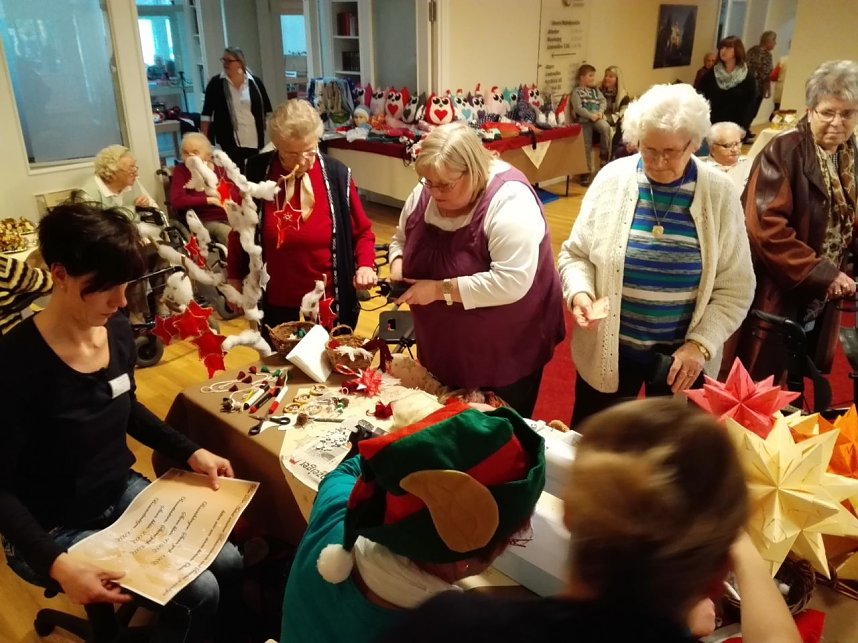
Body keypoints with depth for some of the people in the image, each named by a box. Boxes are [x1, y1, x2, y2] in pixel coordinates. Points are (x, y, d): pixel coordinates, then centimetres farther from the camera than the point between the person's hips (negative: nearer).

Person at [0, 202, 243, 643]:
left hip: (122, 492, 6)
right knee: (198, 592, -14)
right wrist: (55, 563, -31)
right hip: (53, 529, -6)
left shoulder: (118, 331, -6)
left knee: (228, 563, -2)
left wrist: (190, 452, 2)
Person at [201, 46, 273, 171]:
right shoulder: (216, 83, 1)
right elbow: (207, 112, 3)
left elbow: (267, 110, 10)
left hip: (254, 140, 2)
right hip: (228, 140, -1)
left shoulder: (255, 82, 3)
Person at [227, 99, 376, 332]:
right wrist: (234, 277, 7)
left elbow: (362, 231, 1)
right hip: (276, 303, 1)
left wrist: (365, 265, -16)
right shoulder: (257, 173, -9)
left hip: (328, 303, 0)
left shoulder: (337, 175, -9)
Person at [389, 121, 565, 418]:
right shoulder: (424, 194, -4)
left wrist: (440, 289, -29)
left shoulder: (509, 200, -26)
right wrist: (398, 267, -10)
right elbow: (401, 240, 13)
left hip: (506, 353, -6)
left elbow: (511, 282, -33)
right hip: (444, 350, 7)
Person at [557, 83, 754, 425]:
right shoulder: (612, 180, -8)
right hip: (607, 351, 0)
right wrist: (579, 293, -20)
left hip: (683, 356, 0)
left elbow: (735, 288, -5)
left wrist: (701, 345, -15)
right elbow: (575, 253, 0)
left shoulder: (720, 194, -8)